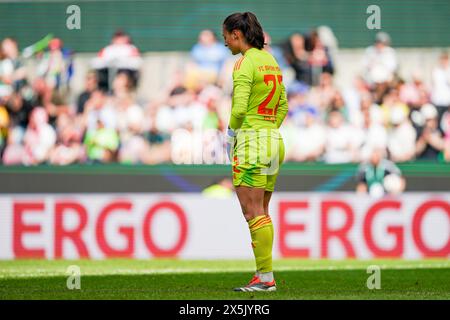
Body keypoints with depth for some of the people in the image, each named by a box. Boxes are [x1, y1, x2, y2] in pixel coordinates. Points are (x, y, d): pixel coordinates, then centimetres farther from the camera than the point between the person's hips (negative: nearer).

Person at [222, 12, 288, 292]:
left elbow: (239, 108, -20)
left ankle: (266, 277, -9)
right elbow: (283, 106, 19)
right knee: (262, 212, 11)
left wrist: (230, 135, -4)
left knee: (253, 212, -6)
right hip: (274, 141, 9)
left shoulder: (245, 63, -12)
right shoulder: (271, 60, 14)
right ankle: (263, 275, 10)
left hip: (251, 142, -9)